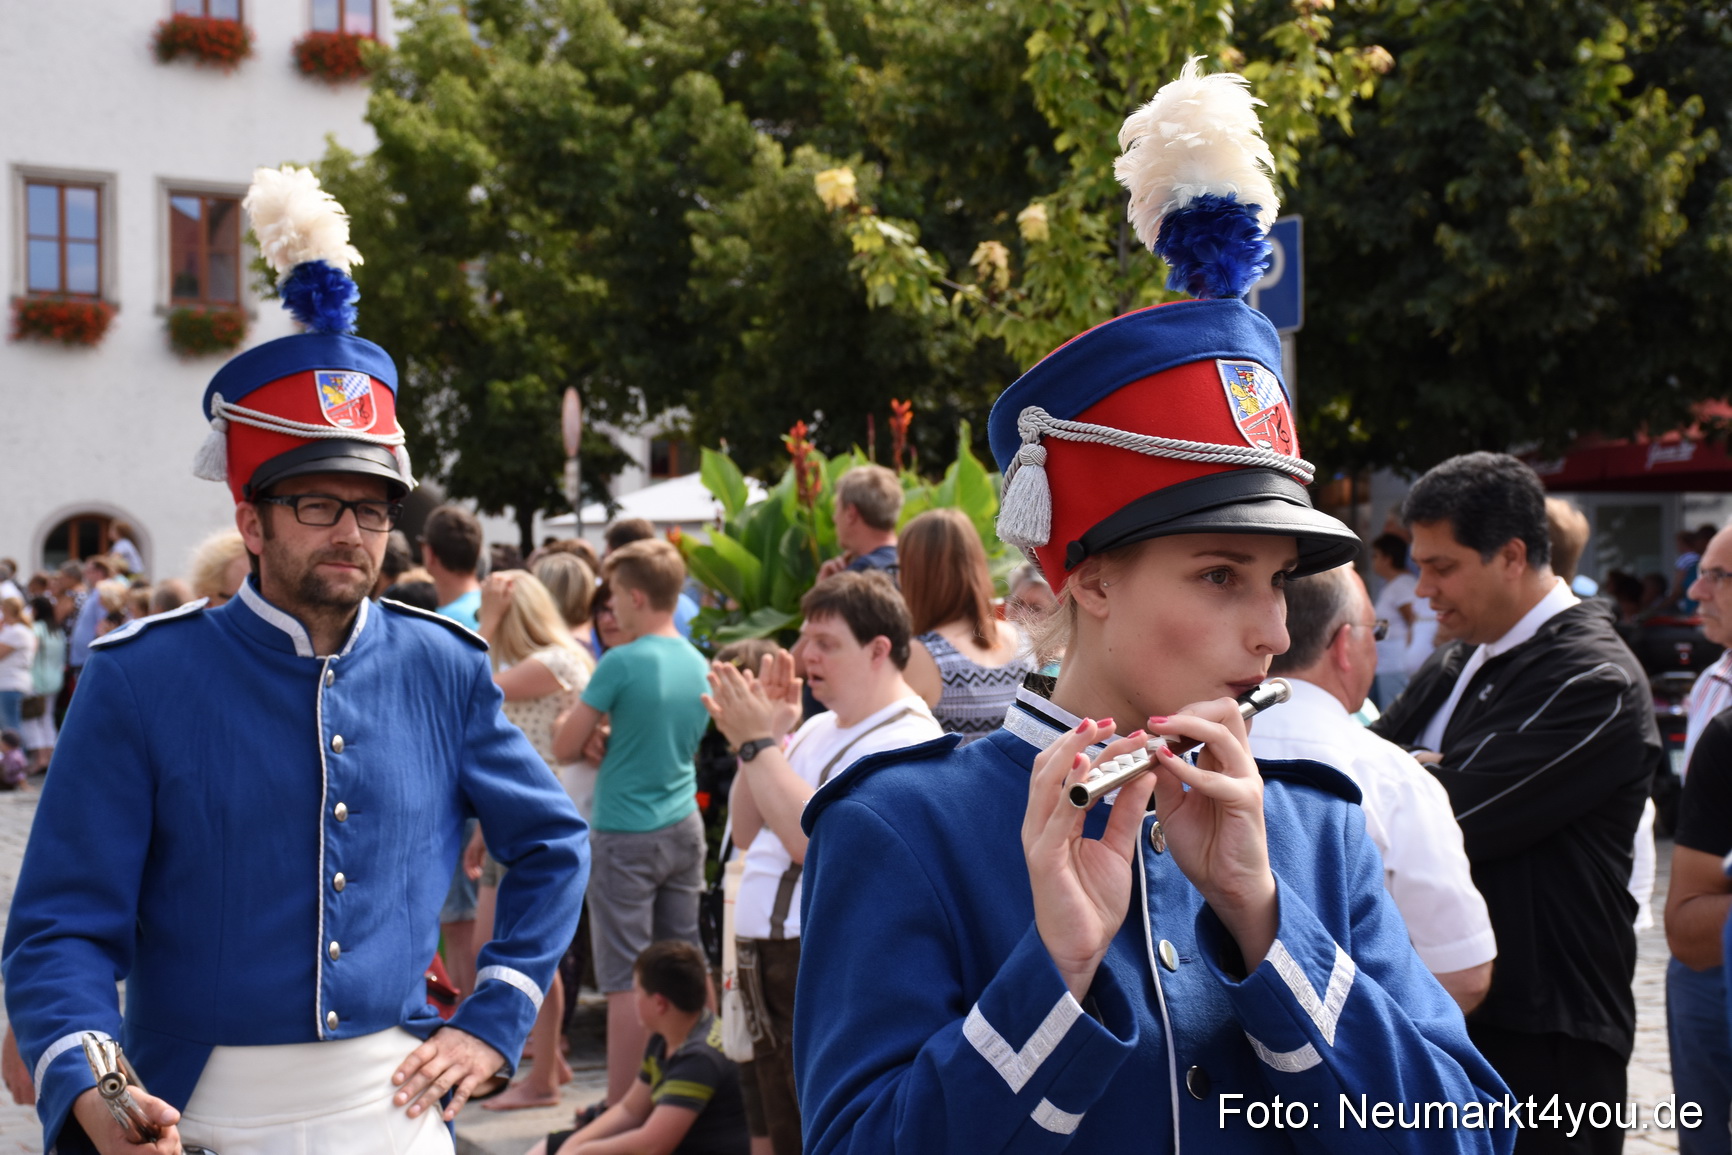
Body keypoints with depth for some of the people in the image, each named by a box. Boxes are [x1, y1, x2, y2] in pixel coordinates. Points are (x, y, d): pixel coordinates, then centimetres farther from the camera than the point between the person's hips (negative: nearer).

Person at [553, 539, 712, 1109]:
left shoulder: (620, 664, -16)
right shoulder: (699, 665, 5)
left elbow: (565, 748, -11)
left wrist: (580, 713, 8)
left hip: (626, 833, -7)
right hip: (684, 826, 7)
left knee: (626, 978, -2)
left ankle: (620, 1108, 2)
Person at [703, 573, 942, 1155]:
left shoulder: (906, 741, -13)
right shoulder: (818, 730, 17)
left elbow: (817, 839, -23)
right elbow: (747, 833, 19)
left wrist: (759, 742, -15)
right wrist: (754, 739, 6)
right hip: (770, 971, 9)